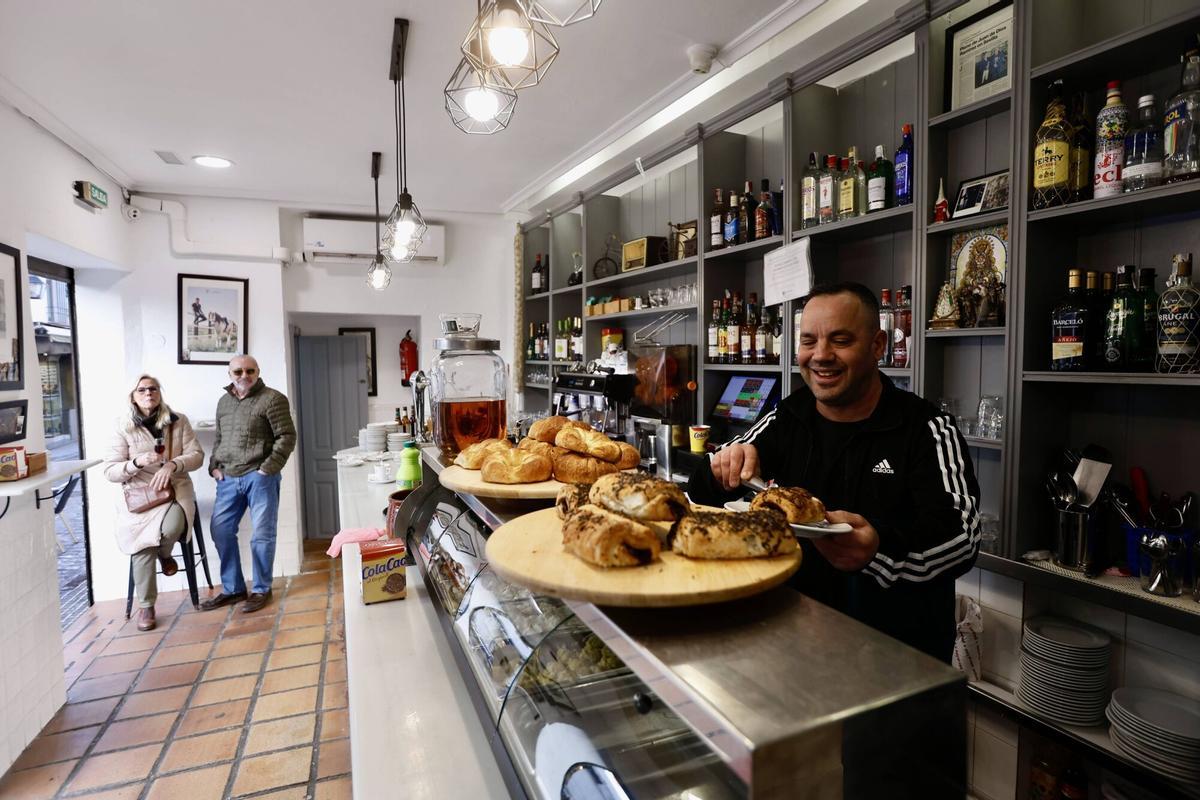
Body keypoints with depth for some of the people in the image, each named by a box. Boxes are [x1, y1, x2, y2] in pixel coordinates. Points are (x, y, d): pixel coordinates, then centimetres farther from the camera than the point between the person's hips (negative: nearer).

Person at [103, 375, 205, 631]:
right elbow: (110, 471, 0)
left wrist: (172, 465, -18)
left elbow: (196, 454, 1)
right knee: (142, 542, -22)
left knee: (171, 528, -31)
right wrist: (137, 462, -20)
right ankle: (146, 606, -1)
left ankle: (165, 554, 11)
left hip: (175, 490, 0)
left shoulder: (178, 421, 3)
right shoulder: (124, 427, 1)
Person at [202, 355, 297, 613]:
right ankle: (232, 589, 22)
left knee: (262, 534, 1)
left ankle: (261, 590, 15)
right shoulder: (224, 401, 16)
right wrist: (214, 466, 9)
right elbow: (218, 439, 23)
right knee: (221, 531, 8)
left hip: (259, 477, -6)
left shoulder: (272, 399, -5)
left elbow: (287, 437, -10)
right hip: (228, 478, 6)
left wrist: (268, 469, -15)